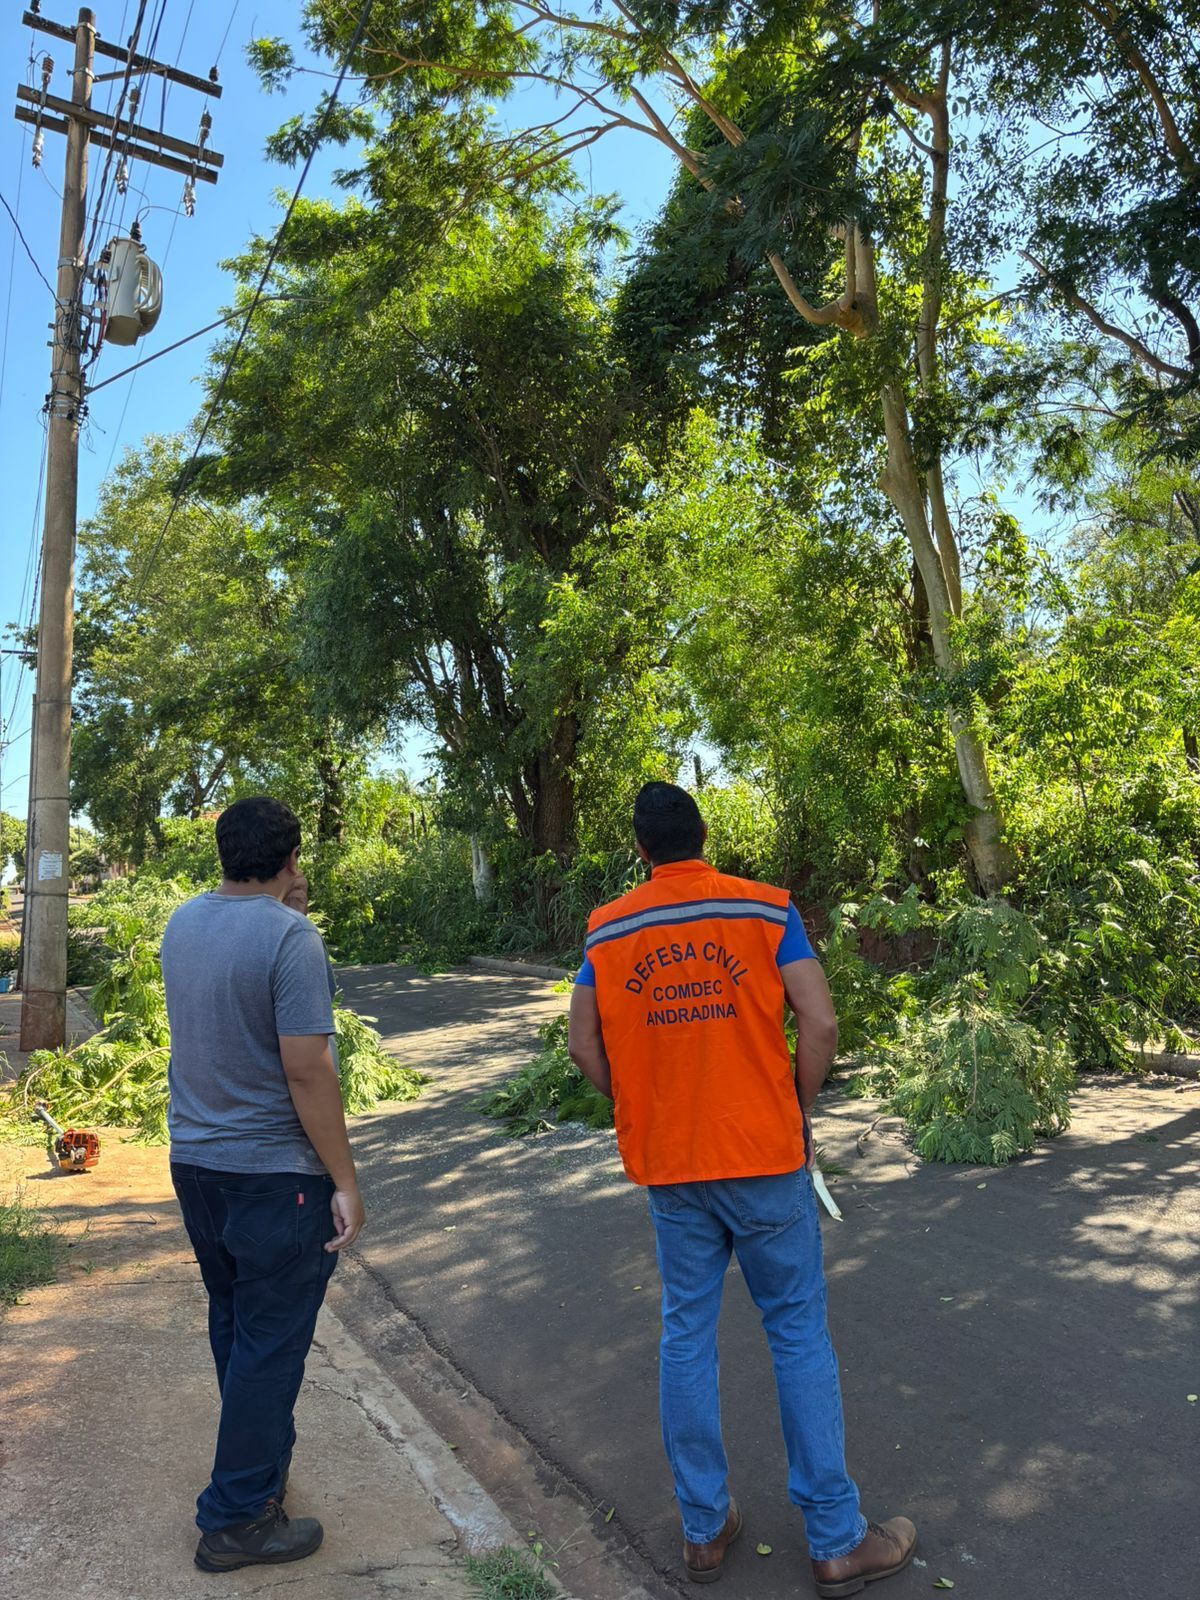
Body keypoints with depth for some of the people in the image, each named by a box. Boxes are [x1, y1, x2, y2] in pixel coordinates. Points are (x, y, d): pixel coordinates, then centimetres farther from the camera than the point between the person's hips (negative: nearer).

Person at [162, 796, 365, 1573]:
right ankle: (237, 1518, 20)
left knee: (233, 1324, 22)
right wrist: (345, 1181, -15)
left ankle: (263, 1458, 41)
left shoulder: (181, 924, 2)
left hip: (193, 1160, 8)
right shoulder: (290, 936, -21)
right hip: (273, 1173, -8)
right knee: (270, 1342, 7)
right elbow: (307, 1070, -23)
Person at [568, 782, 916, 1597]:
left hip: (667, 1167, 3)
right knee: (800, 1335, 11)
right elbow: (820, 1023, -13)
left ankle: (705, 1529, 28)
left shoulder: (609, 931, -1)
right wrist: (799, 1113, 1)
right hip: (764, 1157, -2)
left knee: (687, 1337, 14)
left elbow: (585, 1045, 0)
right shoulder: (766, 910, -8)